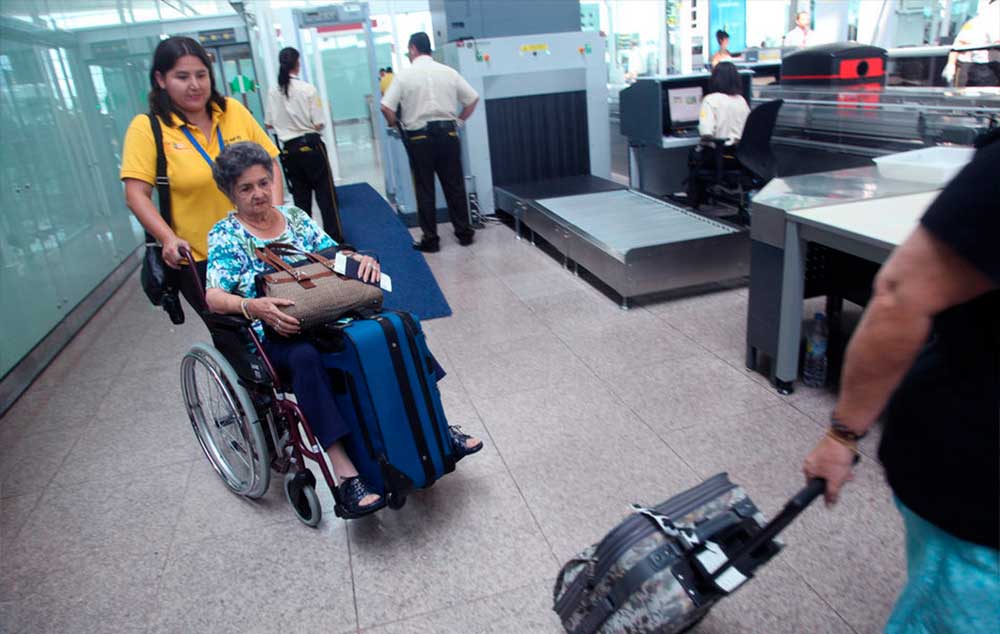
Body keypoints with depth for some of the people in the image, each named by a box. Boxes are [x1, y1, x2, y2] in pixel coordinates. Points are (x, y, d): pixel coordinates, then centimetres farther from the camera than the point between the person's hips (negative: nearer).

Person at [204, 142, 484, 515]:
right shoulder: (225, 236, 3)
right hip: (274, 337, -4)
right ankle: (345, 474, -40)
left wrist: (362, 260, -15)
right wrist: (254, 306, -34)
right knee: (305, 357, -39)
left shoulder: (296, 218, 16)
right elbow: (213, 296, -12)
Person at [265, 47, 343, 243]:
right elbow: (318, 125, -12)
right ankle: (336, 239, 5)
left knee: (301, 197, 14)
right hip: (311, 146, -4)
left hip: (289, 150, 4)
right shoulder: (308, 89, -12)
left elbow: (269, 124, 5)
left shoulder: (273, 92, -1)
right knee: (325, 194, 4)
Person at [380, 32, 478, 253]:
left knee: (425, 190, 6)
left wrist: (393, 124, 9)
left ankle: (430, 239, 9)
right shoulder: (449, 72, 4)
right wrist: (459, 120, 15)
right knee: (454, 186, 11)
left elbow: (386, 107, -9)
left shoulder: (405, 75, -4)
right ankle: (464, 233, 17)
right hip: (447, 133, 2)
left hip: (419, 136, -2)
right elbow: (473, 99, 7)